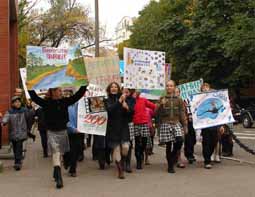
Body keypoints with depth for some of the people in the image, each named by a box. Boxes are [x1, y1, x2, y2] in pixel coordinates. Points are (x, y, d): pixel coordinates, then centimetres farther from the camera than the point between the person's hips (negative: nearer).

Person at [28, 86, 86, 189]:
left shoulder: (65, 102, 2)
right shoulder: (46, 103, -6)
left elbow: (77, 95, 2)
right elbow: (35, 97, -12)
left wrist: (84, 86, -3)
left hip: (63, 132, 4)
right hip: (52, 132, -4)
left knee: (60, 154, 14)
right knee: (56, 153, -17)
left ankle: (56, 175, 33)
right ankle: (59, 178, -24)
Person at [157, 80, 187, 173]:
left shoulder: (178, 99, 11)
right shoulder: (162, 99, 8)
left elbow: (182, 113, 11)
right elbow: (157, 113, 2)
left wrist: (185, 126, 7)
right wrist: (161, 105, -15)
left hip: (177, 123, 1)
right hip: (165, 124, -1)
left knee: (180, 140, -22)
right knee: (168, 145, -2)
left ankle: (173, 158, 2)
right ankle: (170, 166, 10)